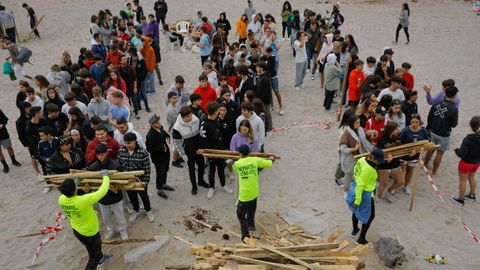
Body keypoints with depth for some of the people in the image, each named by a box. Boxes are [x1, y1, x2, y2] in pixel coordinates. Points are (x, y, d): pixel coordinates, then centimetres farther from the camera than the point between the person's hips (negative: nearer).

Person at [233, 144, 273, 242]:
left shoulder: (237, 164, -11)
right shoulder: (255, 160, -8)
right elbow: (269, 164, 3)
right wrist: (270, 159, 26)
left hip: (244, 194, -4)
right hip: (254, 192, 4)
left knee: (241, 214, 7)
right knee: (251, 210, 29)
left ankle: (246, 235, -1)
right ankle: (251, 224, 52)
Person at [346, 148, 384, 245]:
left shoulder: (362, 159, -6)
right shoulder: (369, 169, -32)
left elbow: (355, 171, 11)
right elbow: (361, 185, -29)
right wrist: (358, 200, -21)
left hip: (355, 189, 9)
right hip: (364, 194, -9)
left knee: (356, 210, 30)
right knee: (370, 216, 11)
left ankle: (355, 230, 52)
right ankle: (361, 239, 22)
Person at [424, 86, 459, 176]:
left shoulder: (436, 104, -9)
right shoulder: (454, 109, -22)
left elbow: (429, 118, 1)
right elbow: (454, 124, -12)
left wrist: (430, 128, 16)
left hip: (433, 132, 4)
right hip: (444, 135, -4)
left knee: (431, 149, 24)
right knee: (440, 153, 11)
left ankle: (425, 165, 39)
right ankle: (434, 172, 21)